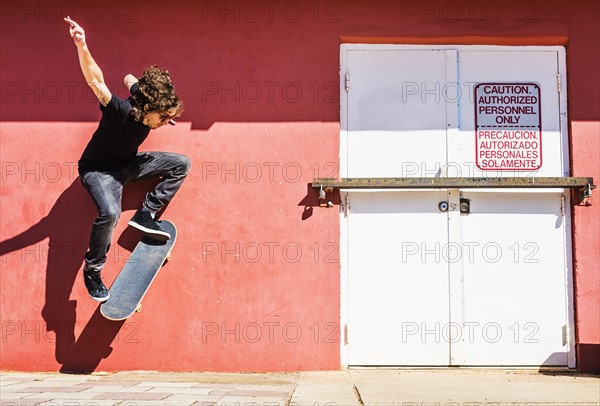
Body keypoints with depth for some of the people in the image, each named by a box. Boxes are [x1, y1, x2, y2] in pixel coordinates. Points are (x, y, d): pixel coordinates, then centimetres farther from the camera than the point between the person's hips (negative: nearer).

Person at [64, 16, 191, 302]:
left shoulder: (143, 100, -12)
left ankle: (145, 214, 2)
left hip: (128, 164, 8)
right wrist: (81, 46, -63)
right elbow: (96, 81, -48)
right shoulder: (120, 111, -32)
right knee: (110, 212, -37)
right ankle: (92, 269, -14)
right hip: (98, 169, -8)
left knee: (181, 164, 0)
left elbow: (130, 79, 8)